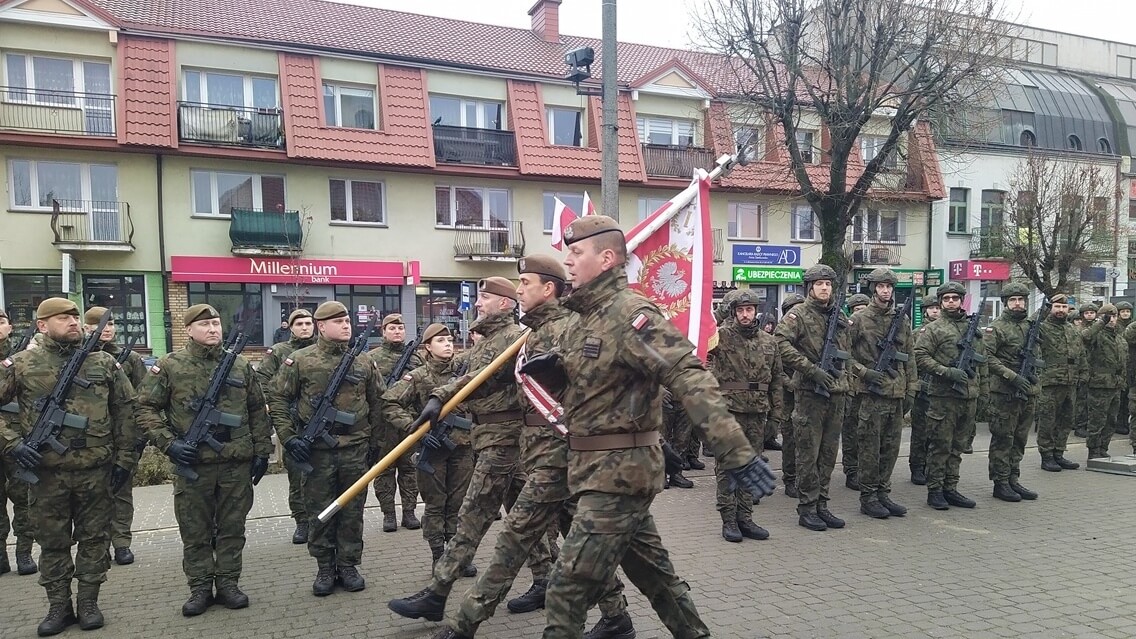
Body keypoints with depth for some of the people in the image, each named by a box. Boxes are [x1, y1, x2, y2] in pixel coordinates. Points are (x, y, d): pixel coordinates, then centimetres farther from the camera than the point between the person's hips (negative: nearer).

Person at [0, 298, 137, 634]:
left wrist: (124, 457, 4)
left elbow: (126, 410, 7)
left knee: (95, 538, 8)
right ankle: (58, 606, 23)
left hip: (96, 471, 1)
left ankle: (88, 603, 21)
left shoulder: (104, 363, 4)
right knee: (52, 542, 10)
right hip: (46, 471, -1)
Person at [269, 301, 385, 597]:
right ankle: (325, 569, 21)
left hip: (355, 450, 2)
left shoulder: (364, 361, 5)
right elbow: (277, 398, 1)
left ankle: (348, 566, 22)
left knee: (352, 511, 9)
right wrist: (288, 437, -6)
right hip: (316, 450, -2)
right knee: (320, 511, 7)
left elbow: (378, 402, 11)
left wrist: (375, 443, 10)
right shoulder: (300, 360, -2)